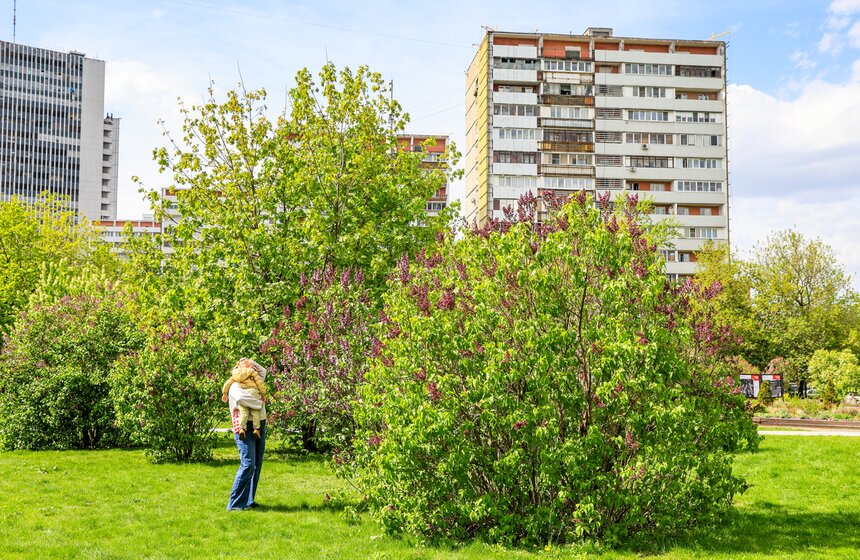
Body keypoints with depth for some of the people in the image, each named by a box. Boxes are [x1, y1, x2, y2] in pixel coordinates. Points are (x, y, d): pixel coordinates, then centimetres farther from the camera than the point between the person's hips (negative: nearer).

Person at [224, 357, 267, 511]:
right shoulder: (235, 386, -5)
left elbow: (263, 370, 34)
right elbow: (242, 398, -27)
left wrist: (250, 362, 15)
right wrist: (259, 404, -13)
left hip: (260, 426, 8)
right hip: (245, 427, -8)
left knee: (257, 465, 8)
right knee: (248, 465, -15)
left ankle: (248, 500, 14)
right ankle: (235, 504, -11)